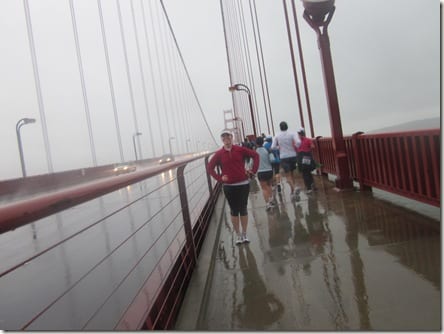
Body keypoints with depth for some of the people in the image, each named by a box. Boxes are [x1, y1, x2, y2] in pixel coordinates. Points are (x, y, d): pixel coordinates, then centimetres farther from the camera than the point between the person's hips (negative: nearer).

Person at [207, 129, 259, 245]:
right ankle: (238, 235, 20)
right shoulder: (219, 154, -3)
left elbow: (255, 155, 2)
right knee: (234, 211, 8)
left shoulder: (240, 149, -3)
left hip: (243, 184, 0)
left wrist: (253, 171, -3)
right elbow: (209, 167, 3)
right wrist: (219, 178, -7)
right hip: (229, 187, 0)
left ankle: (245, 234, 23)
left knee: (243, 209, 10)